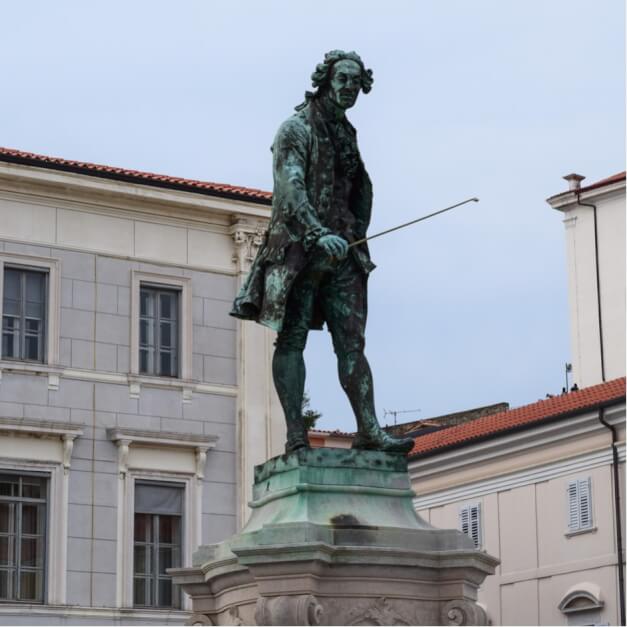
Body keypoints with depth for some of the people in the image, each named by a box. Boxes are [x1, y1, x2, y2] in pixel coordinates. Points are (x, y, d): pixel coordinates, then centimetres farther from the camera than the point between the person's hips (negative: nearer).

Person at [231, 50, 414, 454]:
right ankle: (296, 435, -6)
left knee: (352, 342, -2)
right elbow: (290, 188, -16)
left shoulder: (346, 133, 19)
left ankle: (369, 431, -9)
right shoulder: (297, 129, -3)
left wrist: (357, 236, 13)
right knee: (291, 341, -4)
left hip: (340, 250, 6)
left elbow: (362, 189, 28)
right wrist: (320, 234, -29)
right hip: (299, 248, -6)